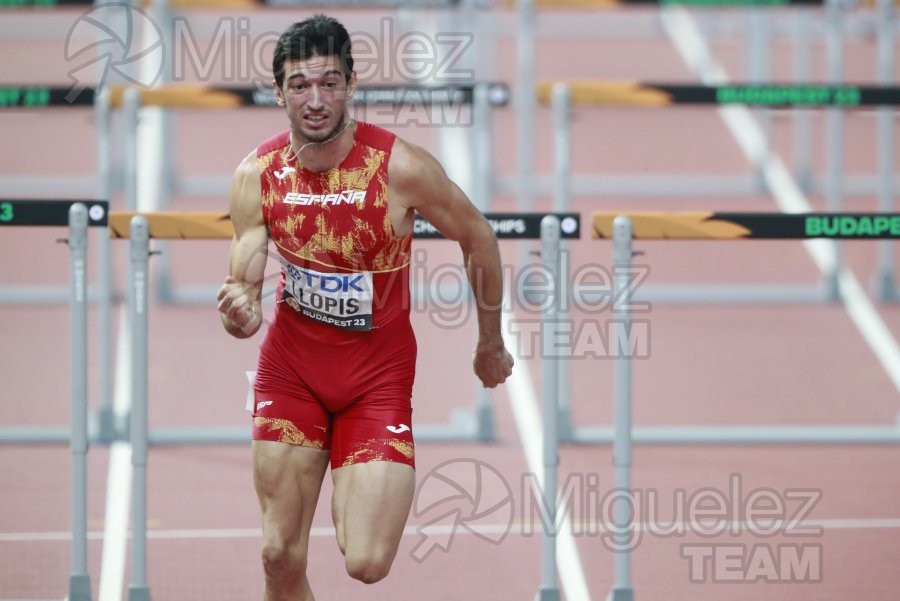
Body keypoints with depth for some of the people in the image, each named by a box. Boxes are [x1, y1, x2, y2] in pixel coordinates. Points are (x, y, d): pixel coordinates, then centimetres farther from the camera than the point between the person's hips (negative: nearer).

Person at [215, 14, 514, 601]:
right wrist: (240, 314, -33)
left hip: (378, 369, -3)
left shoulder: (401, 167, -21)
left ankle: (359, 492, 22)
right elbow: (244, 284, -7)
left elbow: (479, 239, -5)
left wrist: (491, 344, 7)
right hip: (291, 363, 3)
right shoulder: (257, 175, -12)